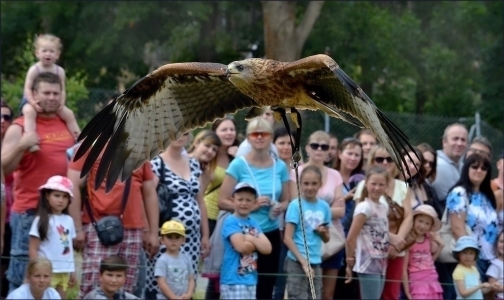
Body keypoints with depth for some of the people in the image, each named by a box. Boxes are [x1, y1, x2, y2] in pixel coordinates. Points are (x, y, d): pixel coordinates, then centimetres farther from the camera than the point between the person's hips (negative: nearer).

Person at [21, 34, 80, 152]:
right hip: (33, 101, -5)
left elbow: (62, 90, 0)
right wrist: (33, 102, -30)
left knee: (69, 113, -4)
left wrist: (61, 103, -16)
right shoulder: (34, 70, -14)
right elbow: (27, 89, -16)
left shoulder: (59, 71, -2)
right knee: (29, 111, -38)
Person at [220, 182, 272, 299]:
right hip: (233, 280, -8)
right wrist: (257, 242, -4)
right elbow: (241, 246, -21)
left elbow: (267, 248, 4)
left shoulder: (254, 224, 13)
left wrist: (251, 239, -9)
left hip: (251, 280, 8)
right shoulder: (231, 221, -9)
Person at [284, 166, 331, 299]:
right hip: (297, 262, -6)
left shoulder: (324, 206, 8)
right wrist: (303, 262, -17)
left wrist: (323, 232, -6)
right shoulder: (295, 205, -7)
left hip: (316, 263, 6)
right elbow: (287, 238, -11)